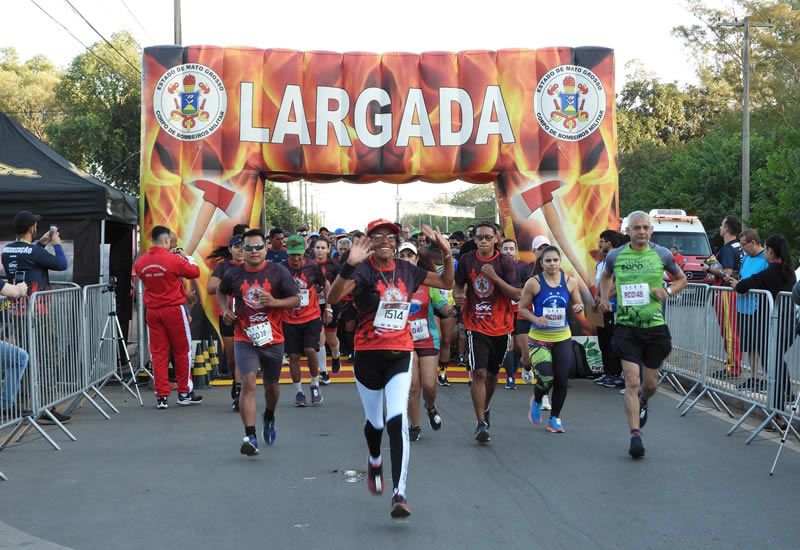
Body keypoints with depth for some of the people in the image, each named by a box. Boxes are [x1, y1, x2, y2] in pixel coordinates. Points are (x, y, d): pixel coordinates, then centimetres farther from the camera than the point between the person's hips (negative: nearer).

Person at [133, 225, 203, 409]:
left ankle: (162, 396, 6)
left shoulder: (140, 262, 1)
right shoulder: (174, 259, -15)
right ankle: (184, 393, 14)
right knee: (182, 351, 8)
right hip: (174, 310, -4)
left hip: (152, 311, 5)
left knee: (158, 353, 6)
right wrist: (188, 257, 12)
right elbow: (195, 272, -5)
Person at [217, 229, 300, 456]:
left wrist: (274, 302, -21)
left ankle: (269, 417, 49)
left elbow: (296, 300, -4)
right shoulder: (234, 275, -2)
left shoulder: (279, 273, -6)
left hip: (273, 339, 1)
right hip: (244, 339, -1)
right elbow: (221, 291, 20)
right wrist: (225, 309, 1)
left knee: (272, 385, 17)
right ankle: (250, 437, -20)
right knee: (248, 383, -18)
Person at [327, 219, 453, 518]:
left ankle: (399, 494, -14)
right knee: (375, 421, 16)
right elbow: (333, 297, -29)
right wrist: (349, 265, -42)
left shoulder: (406, 270, 5)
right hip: (368, 355, -2)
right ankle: (375, 461, 49)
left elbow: (446, 282, 18)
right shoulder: (363, 270, -10)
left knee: (398, 420, -15)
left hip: (400, 355, 2)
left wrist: (447, 253, 4)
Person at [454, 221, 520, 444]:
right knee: (478, 373, -14)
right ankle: (481, 424, -10)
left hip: (501, 327, 1)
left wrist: (495, 277, -24)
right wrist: (458, 295, -11)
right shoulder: (466, 260, -1)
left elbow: (517, 295, -12)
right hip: (476, 326, -1)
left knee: (492, 373, 16)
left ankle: (485, 409, 42)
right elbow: (458, 285, 12)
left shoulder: (505, 262, -7)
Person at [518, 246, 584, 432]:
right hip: (539, 338, -3)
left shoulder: (570, 282, 1)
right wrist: (536, 319, -18)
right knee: (546, 378, -15)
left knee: (562, 380, 3)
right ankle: (536, 401, 22)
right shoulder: (534, 283, -7)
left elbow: (578, 303, 14)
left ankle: (555, 418, 23)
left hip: (563, 338, 3)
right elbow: (522, 308, -1)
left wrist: (578, 307, -10)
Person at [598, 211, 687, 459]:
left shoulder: (662, 254, 0)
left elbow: (681, 279, 14)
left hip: (655, 326, 1)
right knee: (632, 381, -11)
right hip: (626, 326, -1)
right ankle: (635, 436, -8)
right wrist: (604, 298, 4)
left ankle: (642, 403, 49)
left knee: (651, 383, 13)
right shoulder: (615, 256, 0)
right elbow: (606, 276, 22)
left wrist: (668, 291, -6)